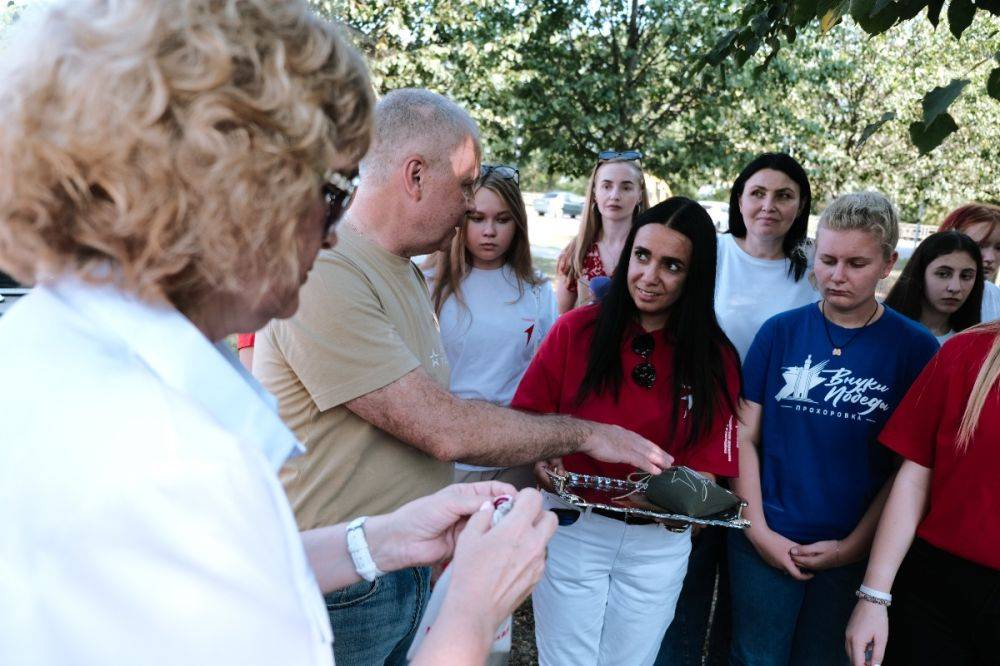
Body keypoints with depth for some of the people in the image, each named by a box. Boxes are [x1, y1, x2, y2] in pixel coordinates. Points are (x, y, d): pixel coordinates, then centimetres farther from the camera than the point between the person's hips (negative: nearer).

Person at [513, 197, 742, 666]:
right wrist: (545, 457, -26)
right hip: (572, 528, -1)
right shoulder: (576, 330, -9)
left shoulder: (715, 359, -4)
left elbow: (706, 464, -5)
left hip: (659, 543, 2)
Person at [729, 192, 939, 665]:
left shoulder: (916, 349, -3)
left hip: (855, 550, 0)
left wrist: (854, 546, -7)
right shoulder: (780, 332, -1)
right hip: (764, 542, 0)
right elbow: (745, 437, 0)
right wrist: (758, 530, -6)